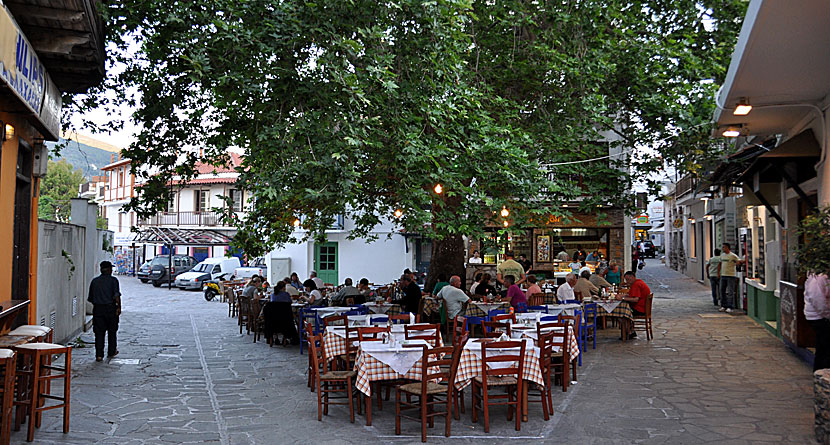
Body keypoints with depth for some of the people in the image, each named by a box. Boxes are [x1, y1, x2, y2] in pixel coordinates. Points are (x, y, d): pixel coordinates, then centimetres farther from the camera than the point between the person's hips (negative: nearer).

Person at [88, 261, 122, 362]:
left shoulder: (94, 281, 7)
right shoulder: (113, 280, -5)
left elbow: (90, 298, 10)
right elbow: (116, 295, -15)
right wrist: (119, 307, -10)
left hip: (97, 309, 3)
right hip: (110, 308, -2)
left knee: (99, 332, 3)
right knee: (112, 331, 14)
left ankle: (99, 355, -4)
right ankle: (111, 352, 24)